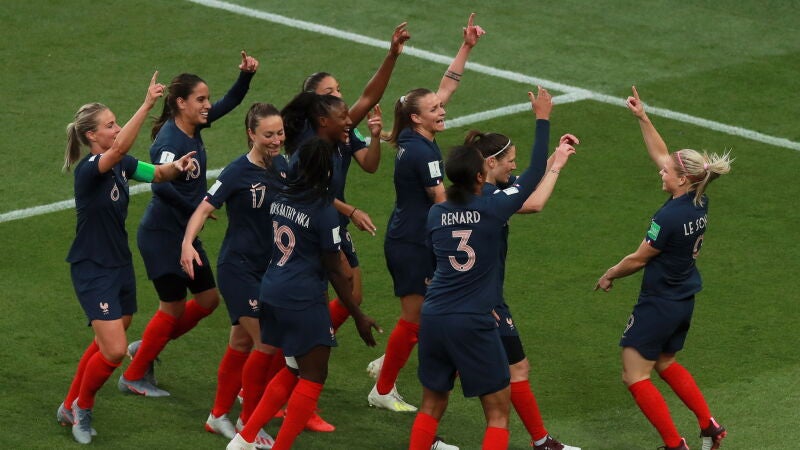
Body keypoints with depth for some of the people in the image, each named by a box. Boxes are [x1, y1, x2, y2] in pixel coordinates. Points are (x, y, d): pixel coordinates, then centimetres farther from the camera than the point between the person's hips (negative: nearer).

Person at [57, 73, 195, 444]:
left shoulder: (121, 164, 3)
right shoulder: (88, 169, -22)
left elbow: (156, 173, -4)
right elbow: (120, 148, -40)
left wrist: (176, 167, -27)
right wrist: (147, 104, -47)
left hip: (120, 265, 8)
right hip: (92, 271, -8)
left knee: (106, 345, 17)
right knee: (114, 351, -13)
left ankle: (70, 407, 34)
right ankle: (83, 406, 12)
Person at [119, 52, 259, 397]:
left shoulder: (194, 127, 2)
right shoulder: (169, 140, -24)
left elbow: (229, 103, 13)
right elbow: (160, 183, -39)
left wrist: (246, 75, -4)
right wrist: (196, 207, -30)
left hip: (185, 233, 9)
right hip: (161, 235, -9)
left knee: (208, 297, 13)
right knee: (174, 306, 1)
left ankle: (146, 347, 28)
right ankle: (133, 377, 16)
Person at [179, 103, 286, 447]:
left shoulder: (281, 166, 2)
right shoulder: (238, 172, -18)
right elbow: (205, 208, -24)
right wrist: (188, 242, -39)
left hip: (267, 266, 7)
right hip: (238, 268, -7)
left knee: (242, 343, 16)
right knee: (267, 343, -10)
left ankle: (219, 417, 29)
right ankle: (248, 422, 5)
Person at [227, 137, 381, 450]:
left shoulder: (282, 199, 4)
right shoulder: (324, 211, -15)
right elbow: (334, 271, -11)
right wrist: (359, 317, -4)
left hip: (271, 294, 8)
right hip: (303, 301, -8)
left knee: (294, 371, 21)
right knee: (313, 377, 5)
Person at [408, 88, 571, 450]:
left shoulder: (435, 214, 3)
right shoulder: (492, 209, -10)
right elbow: (535, 172, -2)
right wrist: (543, 119, 6)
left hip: (434, 318, 5)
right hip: (473, 324, -5)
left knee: (432, 404, 19)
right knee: (498, 410, 7)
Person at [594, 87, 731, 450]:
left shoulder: (669, 217, -27)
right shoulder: (700, 202, -3)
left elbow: (638, 259, -15)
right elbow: (661, 155, 8)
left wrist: (608, 276, 3)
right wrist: (642, 118, 7)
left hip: (659, 304, -9)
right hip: (685, 301, 9)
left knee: (635, 376, 3)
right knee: (666, 364, 27)